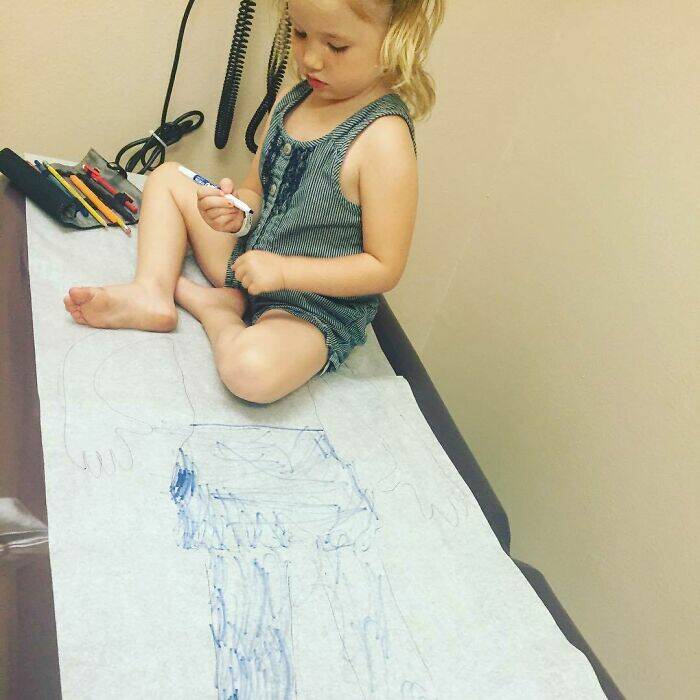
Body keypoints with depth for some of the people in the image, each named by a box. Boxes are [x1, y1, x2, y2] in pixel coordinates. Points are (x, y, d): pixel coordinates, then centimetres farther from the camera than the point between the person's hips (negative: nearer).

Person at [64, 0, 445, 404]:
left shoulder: (384, 141, -24)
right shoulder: (291, 100, -1)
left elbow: (385, 269, -21)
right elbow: (257, 193, 10)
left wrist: (283, 270, -26)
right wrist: (234, 209, -14)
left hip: (317, 306, -7)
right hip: (248, 262, 8)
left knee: (252, 371, -39)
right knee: (167, 177, 12)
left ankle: (214, 310, -5)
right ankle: (153, 293, -7)